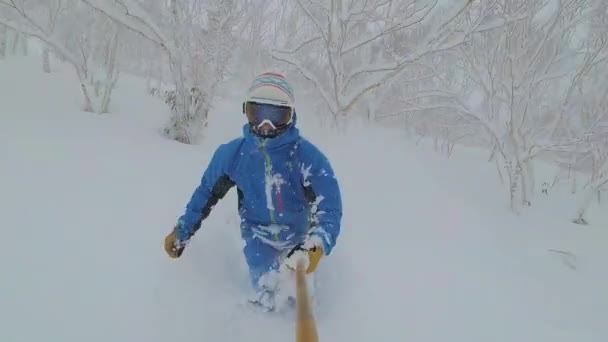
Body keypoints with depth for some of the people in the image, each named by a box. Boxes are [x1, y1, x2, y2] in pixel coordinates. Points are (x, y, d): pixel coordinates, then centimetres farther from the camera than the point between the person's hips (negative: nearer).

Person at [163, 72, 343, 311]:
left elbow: (329, 207, -30)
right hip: (258, 236, 0)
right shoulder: (232, 153, -20)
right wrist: (181, 232, 3)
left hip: (298, 237, 0)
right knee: (265, 299, -2)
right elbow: (207, 192, -3)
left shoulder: (307, 155, -29)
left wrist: (316, 246, -48)